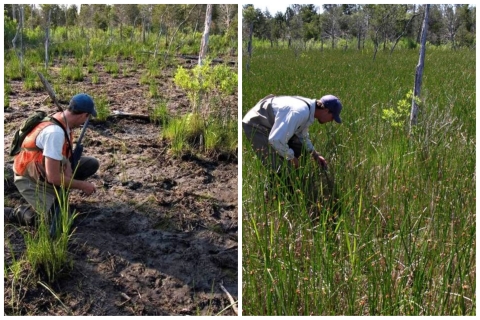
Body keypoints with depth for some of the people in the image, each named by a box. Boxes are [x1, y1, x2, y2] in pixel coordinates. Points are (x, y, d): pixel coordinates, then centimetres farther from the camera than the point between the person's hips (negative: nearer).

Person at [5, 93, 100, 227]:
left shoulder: (63, 120, -7)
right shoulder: (55, 132, -34)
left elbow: (64, 154, 5)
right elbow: (53, 177, -33)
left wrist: (68, 175, -15)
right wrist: (82, 186, -20)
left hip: (48, 169, 8)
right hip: (31, 179, -8)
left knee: (92, 164, -1)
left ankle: (57, 192, 11)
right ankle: (10, 213, -2)